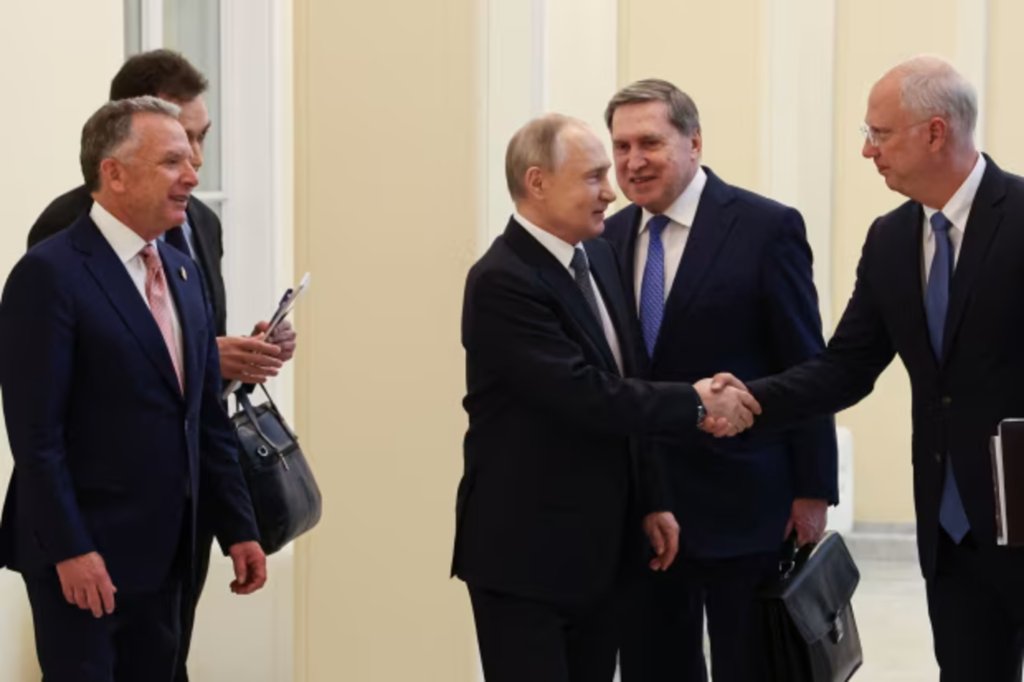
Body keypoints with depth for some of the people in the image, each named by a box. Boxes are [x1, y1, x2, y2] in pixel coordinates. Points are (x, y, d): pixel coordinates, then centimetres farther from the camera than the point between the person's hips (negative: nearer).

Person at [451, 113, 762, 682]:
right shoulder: (502, 281, -18)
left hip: (599, 546, 8)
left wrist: (647, 501, 14)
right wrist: (696, 404, -15)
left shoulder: (597, 256, 9)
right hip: (524, 552, -8)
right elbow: (585, 397, -24)